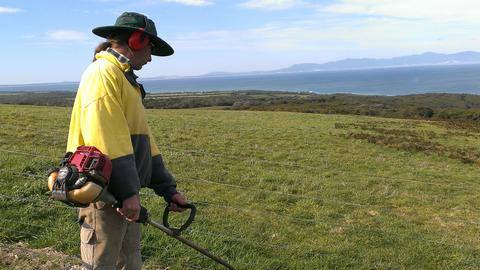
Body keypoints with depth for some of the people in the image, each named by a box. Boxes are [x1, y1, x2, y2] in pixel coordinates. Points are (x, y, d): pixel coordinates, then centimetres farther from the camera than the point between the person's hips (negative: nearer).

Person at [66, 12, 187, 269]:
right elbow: (104, 138, -22)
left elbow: (142, 137, 18)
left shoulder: (125, 79, 20)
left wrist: (168, 189, 14)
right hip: (103, 194, -10)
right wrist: (129, 192, -21)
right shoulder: (103, 72, -11)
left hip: (123, 194, 10)